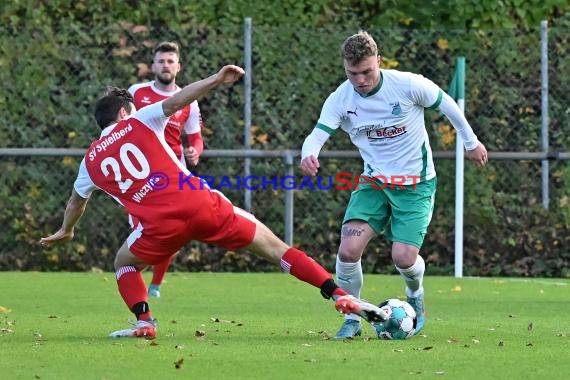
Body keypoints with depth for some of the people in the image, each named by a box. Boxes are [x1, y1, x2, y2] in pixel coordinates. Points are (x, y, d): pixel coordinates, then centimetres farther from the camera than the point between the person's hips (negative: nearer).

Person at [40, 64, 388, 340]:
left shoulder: (92, 160, 23)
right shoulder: (139, 123, 16)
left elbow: (77, 201, 41)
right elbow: (176, 101, -2)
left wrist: (65, 231, 59)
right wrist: (216, 80, -6)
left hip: (162, 224, 1)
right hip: (200, 203, 0)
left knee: (125, 264, 31)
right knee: (274, 247, 6)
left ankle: (144, 322, 8)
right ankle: (341, 296, -4)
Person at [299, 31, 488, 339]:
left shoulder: (408, 85, -17)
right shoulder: (340, 100, -11)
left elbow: (445, 103, 0)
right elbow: (318, 134, -21)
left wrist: (471, 142, 12)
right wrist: (308, 155, -46)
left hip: (416, 184, -2)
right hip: (374, 183, 2)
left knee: (404, 257, -15)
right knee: (349, 249, -18)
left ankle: (415, 296, 23)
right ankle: (352, 319, 4)